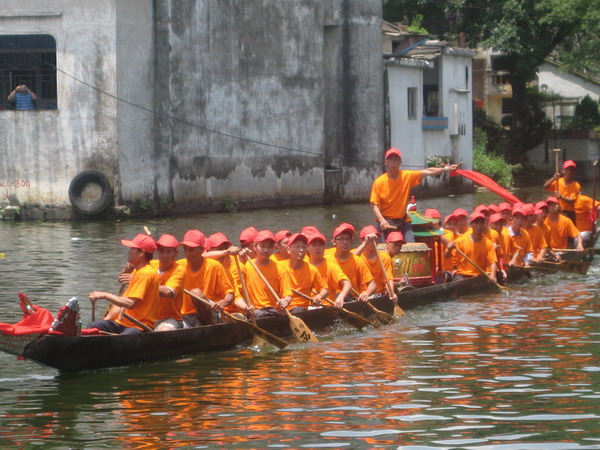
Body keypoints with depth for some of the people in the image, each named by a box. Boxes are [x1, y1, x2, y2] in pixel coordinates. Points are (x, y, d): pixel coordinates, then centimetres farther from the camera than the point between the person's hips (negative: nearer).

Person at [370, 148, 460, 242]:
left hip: (403, 221, 2)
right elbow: (375, 205, -9)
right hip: (385, 221, -2)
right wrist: (381, 220, -25)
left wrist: (447, 169, -14)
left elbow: (428, 172, -5)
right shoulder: (379, 182, -11)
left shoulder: (407, 176, -5)